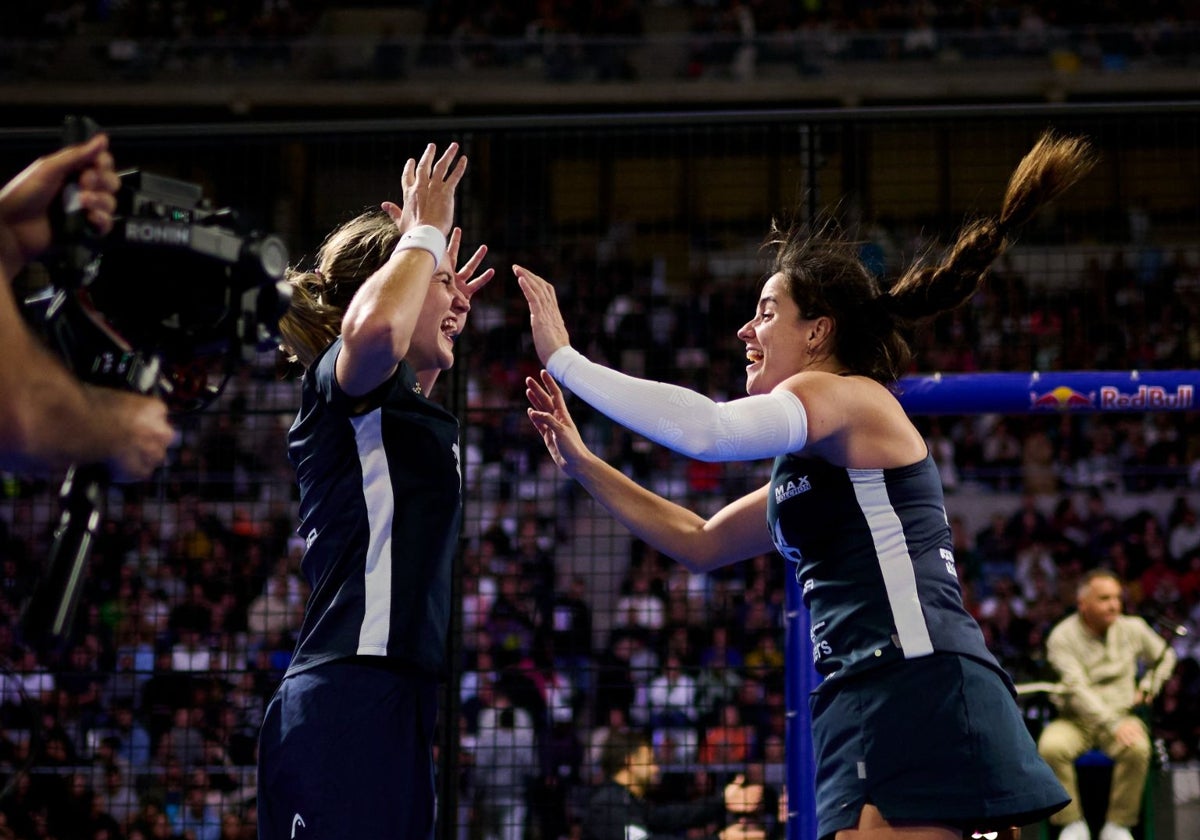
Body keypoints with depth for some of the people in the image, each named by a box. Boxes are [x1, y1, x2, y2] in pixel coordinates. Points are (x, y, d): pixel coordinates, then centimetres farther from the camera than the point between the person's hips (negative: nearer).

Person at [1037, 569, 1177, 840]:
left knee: (1138, 749, -33)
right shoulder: (1062, 637, -8)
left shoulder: (1132, 629, 5)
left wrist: (1148, 687, 6)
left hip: (1122, 714, 2)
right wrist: (1114, 725, -30)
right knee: (1051, 747, -34)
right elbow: (1076, 691, -19)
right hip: (1074, 720, -2)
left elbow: (1165, 657, 24)